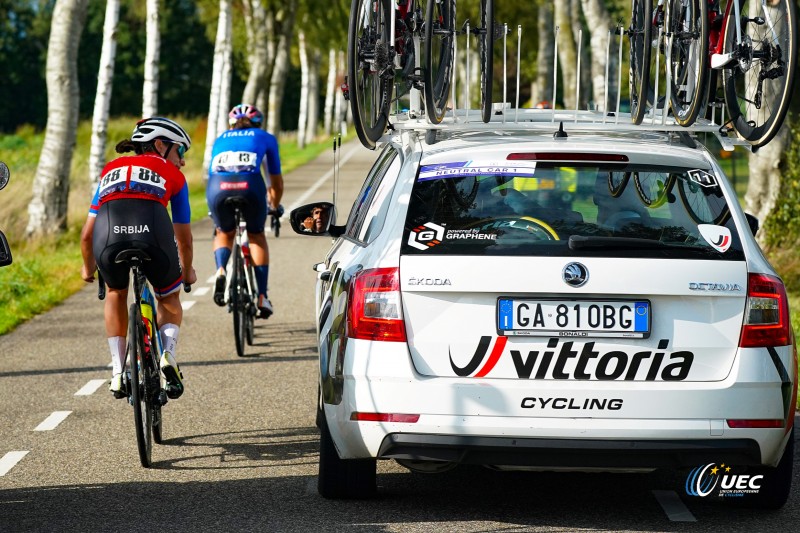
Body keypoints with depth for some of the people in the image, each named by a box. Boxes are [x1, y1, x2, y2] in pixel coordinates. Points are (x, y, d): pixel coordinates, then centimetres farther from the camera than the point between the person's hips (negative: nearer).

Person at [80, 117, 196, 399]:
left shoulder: (111, 170, 35)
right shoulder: (173, 175, 29)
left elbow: (87, 234, 35)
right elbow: (184, 238, 34)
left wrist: (88, 268, 53)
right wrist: (187, 271, 53)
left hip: (109, 238, 2)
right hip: (153, 236, -2)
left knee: (116, 294, 33)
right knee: (170, 299, 29)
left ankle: (118, 372, 23)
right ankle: (168, 353, 3)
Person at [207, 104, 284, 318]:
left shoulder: (220, 140, 34)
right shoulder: (265, 138, 30)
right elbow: (276, 181, 36)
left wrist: (215, 210, 58)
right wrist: (275, 206, 55)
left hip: (218, 187, 1)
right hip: (249, 185, -1)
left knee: (224, 234, 30)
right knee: (257, 237, 25)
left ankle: (221, 271, 1)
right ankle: (262, 296, 17)